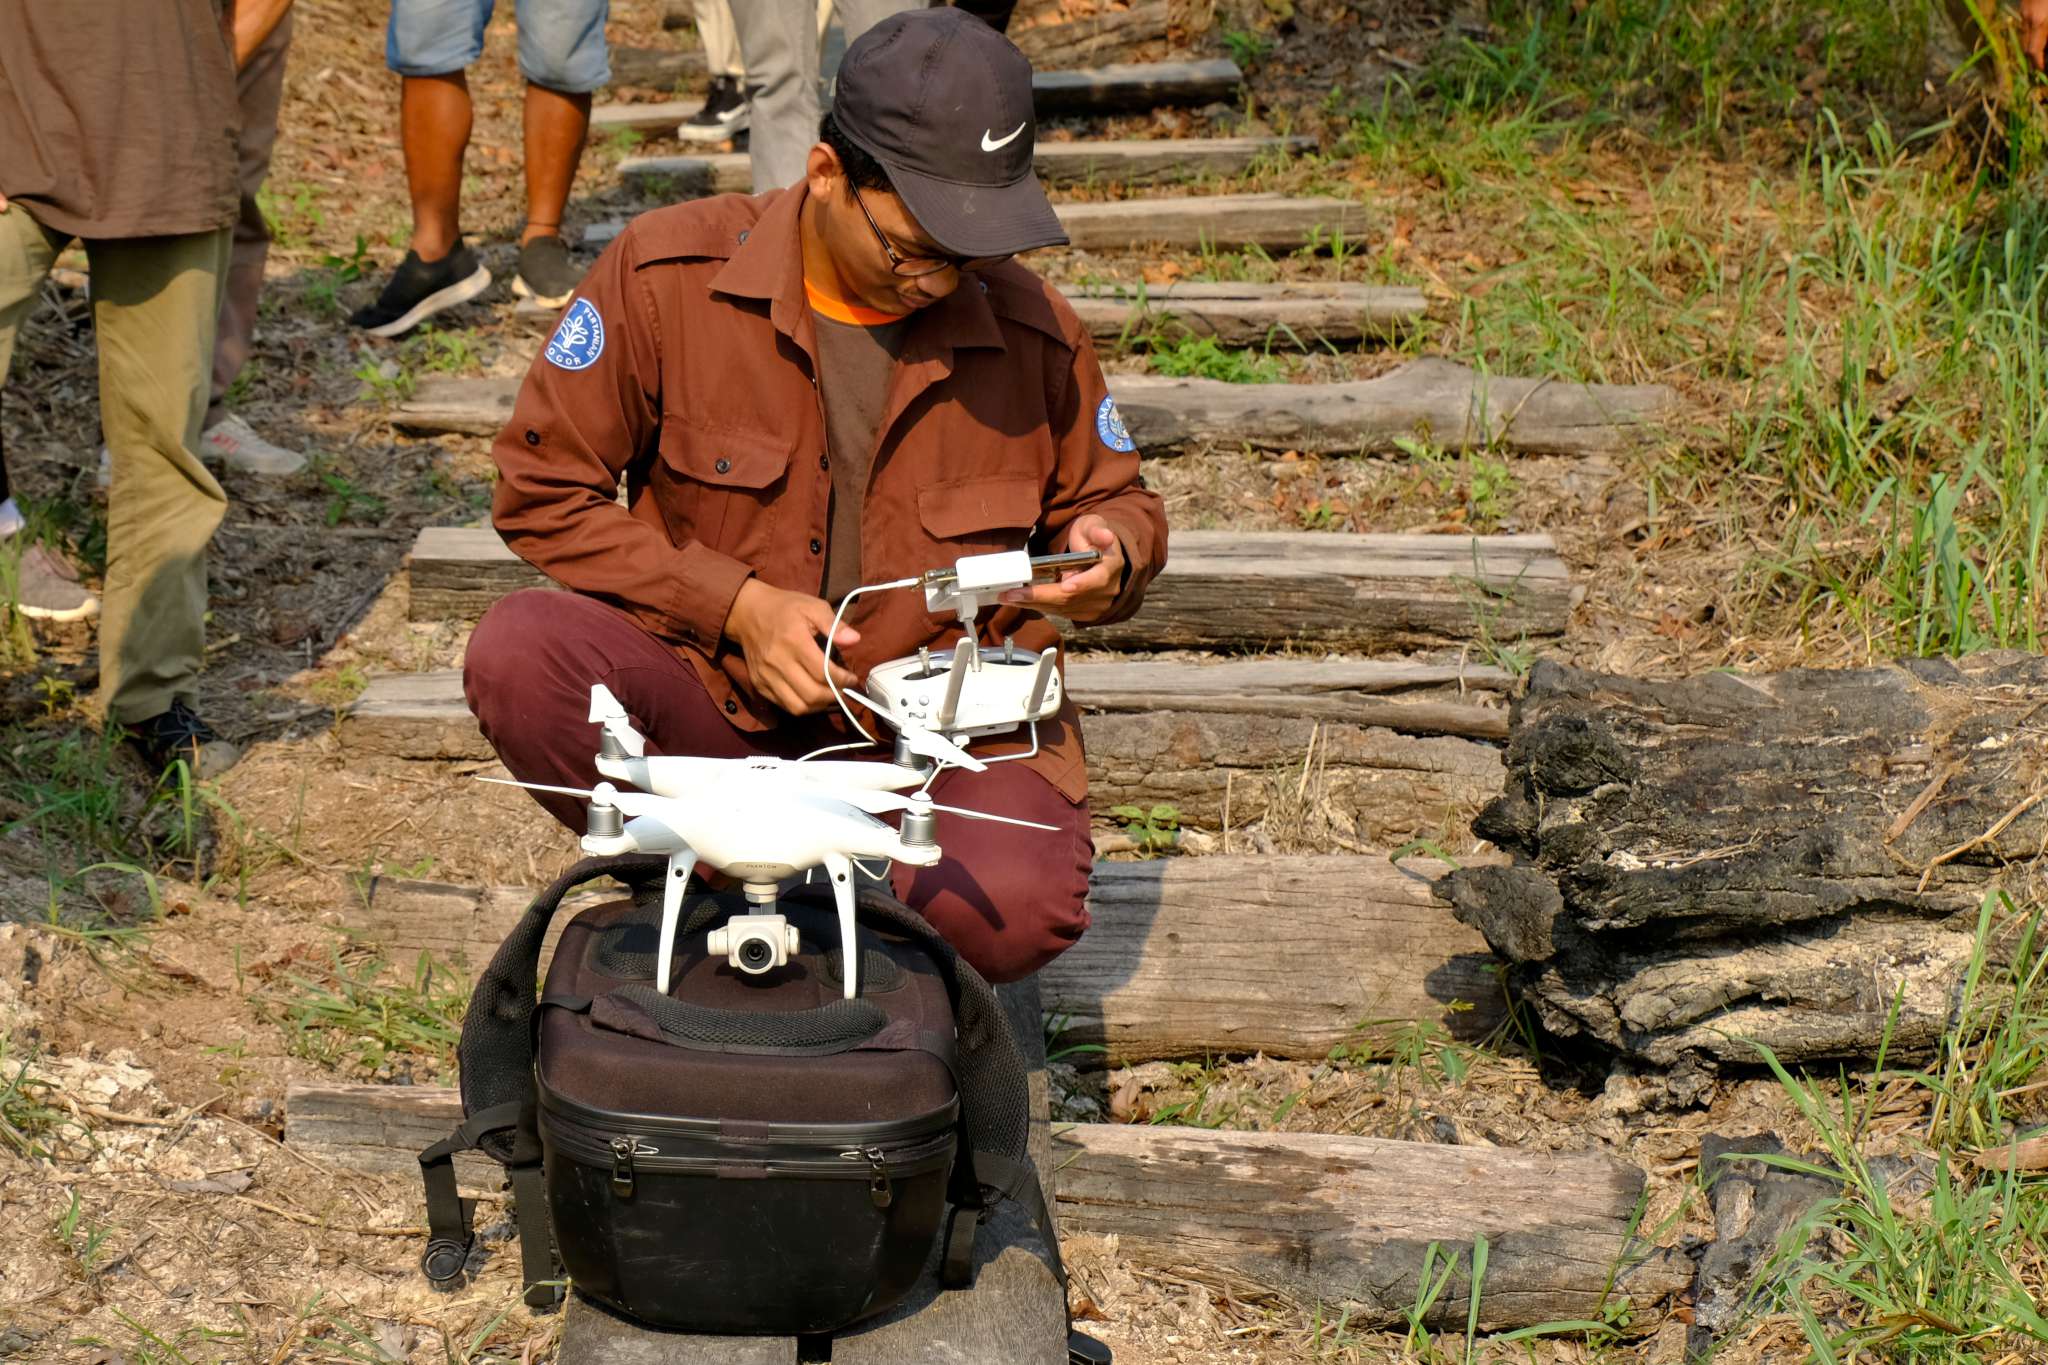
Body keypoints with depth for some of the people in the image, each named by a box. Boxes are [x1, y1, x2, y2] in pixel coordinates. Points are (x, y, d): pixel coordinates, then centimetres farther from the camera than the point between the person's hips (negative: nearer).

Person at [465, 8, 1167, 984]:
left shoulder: (1032, 330, -2)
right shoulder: (667, 273, -9)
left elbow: (1112, 499, 16)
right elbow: (541, 490, -5)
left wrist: (1111, 554, -11)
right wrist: (736, 604, -15)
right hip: (714, 700, 0)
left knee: (1016, 909, -32)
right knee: (517, 654, -29)